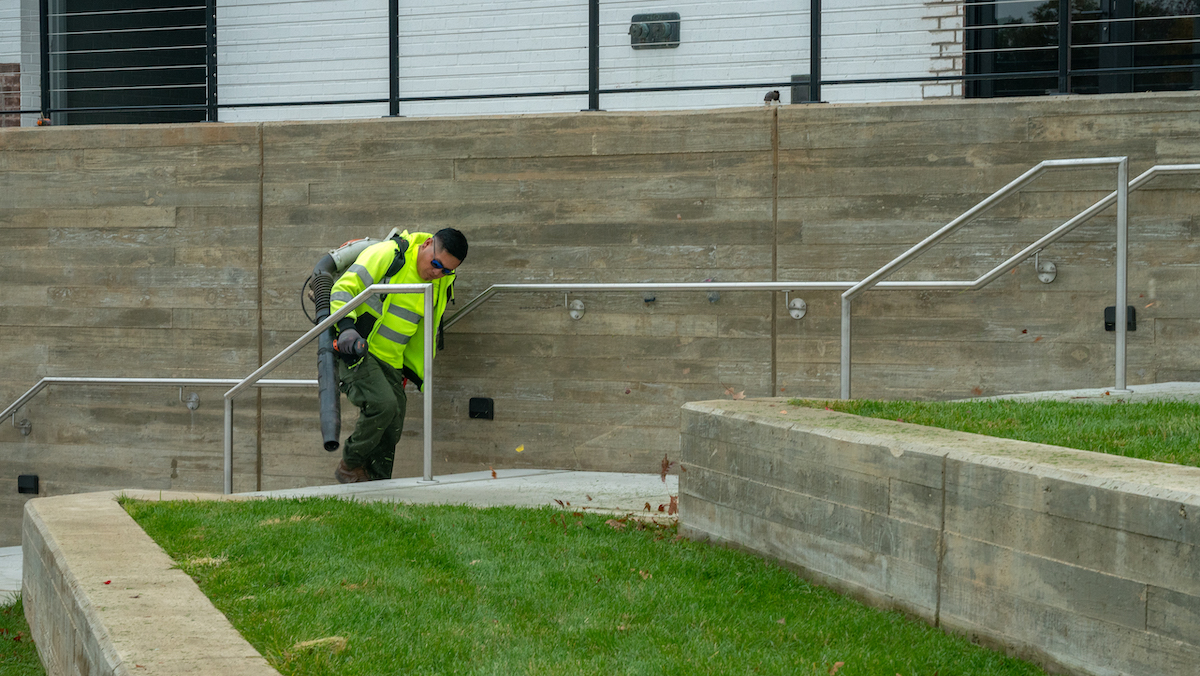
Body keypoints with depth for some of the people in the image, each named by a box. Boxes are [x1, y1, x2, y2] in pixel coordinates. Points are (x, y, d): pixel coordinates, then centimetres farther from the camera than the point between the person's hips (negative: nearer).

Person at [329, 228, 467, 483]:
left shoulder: (442, 284, 9)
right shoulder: (387, 254, -14)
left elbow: (423, 332, 22)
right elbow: (344, 288, -18)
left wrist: (418, 375, 23)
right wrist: (346, 327, -34)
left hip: (389, 362, 8)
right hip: (355, 351, -8)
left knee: (390, 432, 2)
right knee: (383, 404, -26)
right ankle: (349, 466, -6)